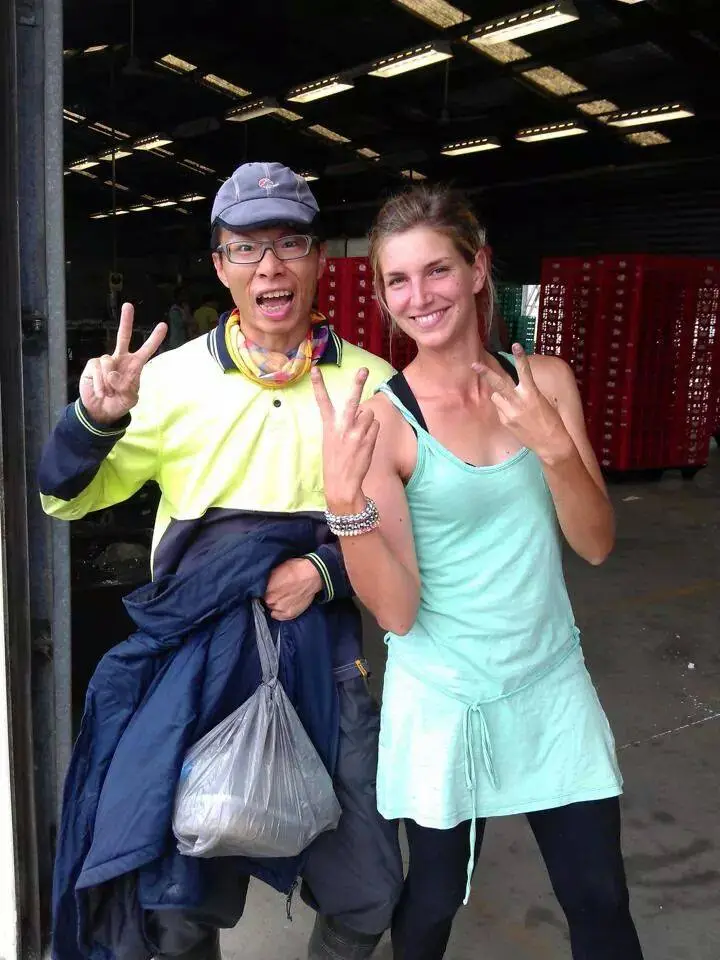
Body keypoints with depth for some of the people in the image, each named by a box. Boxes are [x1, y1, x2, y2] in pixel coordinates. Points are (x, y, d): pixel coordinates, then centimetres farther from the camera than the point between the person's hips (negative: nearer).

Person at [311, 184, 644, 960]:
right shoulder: (381, 417, -14)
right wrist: (345, 497, -33)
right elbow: (396, 611, -17)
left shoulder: (544, 380, -4)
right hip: (443, 698, -3)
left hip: (552, 683, 3)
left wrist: (553, 444, -20)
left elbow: (597, 544, -3)